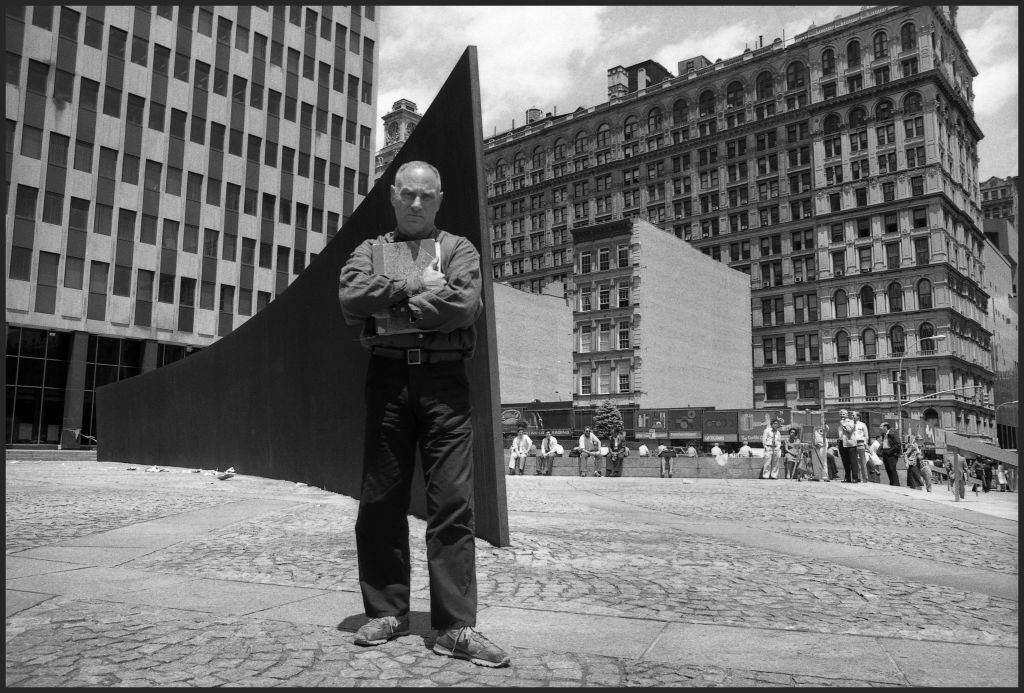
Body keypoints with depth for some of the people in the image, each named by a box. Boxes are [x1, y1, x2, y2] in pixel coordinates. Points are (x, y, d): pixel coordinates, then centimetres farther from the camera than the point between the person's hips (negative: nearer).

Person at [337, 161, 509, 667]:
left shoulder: (459, 250, 12)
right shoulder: (370, 250, 18)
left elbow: (462, 305, -8)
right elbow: (352, 298, -4)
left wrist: (392, 304, -4)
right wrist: (416, 286, -8)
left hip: (444, 379, -2)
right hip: (387, 378, 2)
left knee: (453, 502, -6)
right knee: (380, 501, 5)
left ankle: (456, 627, -1)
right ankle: (386, 612, 19)